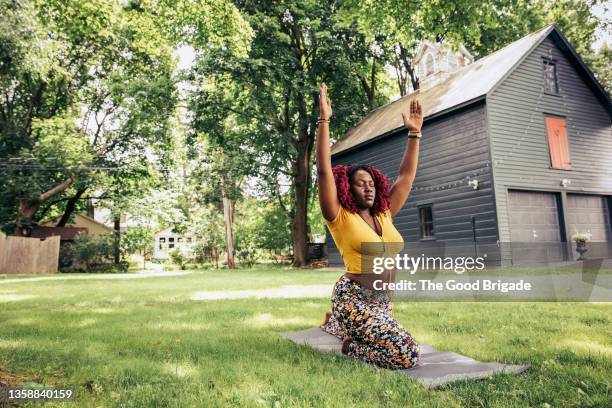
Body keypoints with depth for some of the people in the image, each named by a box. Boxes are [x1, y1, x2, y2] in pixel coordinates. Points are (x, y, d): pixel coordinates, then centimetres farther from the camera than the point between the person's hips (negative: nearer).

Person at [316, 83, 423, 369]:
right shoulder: (339, 217, -8)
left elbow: (406, 176, 11)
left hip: (382, 301, 8)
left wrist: (414, 133, 8)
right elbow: (324, 171, -18)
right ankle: (350, 346, 5)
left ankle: (338, 324, 38)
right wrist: (324, 121, -21)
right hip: (354, 299, -7)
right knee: (407, 356, -17)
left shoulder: (384, 215, 8)